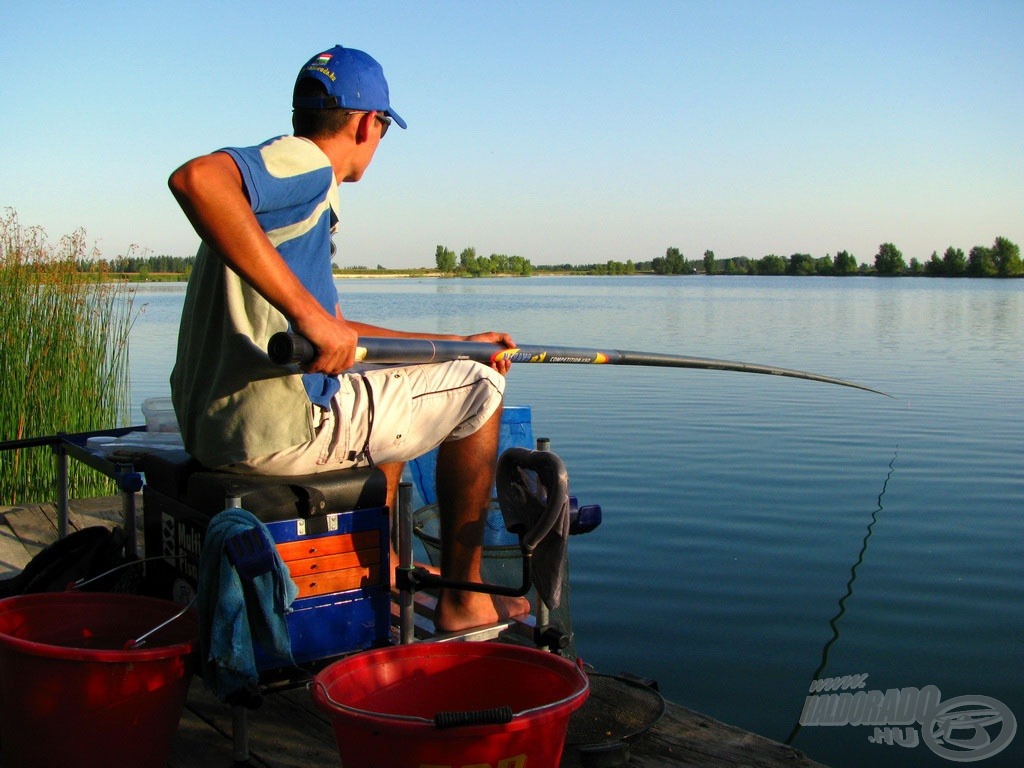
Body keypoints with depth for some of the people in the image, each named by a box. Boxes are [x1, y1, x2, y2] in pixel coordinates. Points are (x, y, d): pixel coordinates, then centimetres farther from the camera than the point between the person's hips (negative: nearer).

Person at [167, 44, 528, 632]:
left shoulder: (299, 181, 22)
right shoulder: (304, 165, -8)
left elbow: (338, 336, 28)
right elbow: (195, 179, -32)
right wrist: (308, 312, -32)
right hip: (277, 427, -10)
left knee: (389, 391, 35)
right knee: (479, 389, 4)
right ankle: (463, 600, 12)